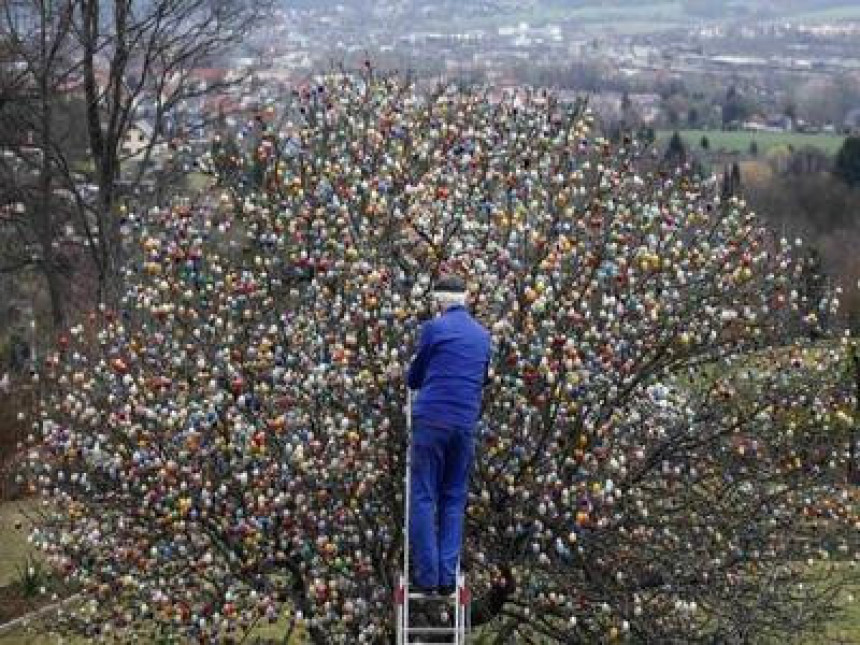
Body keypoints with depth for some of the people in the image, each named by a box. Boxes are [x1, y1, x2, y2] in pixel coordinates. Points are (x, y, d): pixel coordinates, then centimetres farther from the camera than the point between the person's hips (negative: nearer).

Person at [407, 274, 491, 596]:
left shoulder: (434, 328, -2)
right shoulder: (483, 335, 14)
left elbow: (414, 378, 9)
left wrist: (416, 380, 31)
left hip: (432, 420, -4)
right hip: (466, 423, 4)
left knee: (424, 498, 1)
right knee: (454, 499, 10)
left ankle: (427, 576, -4)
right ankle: (448, 576, 4)